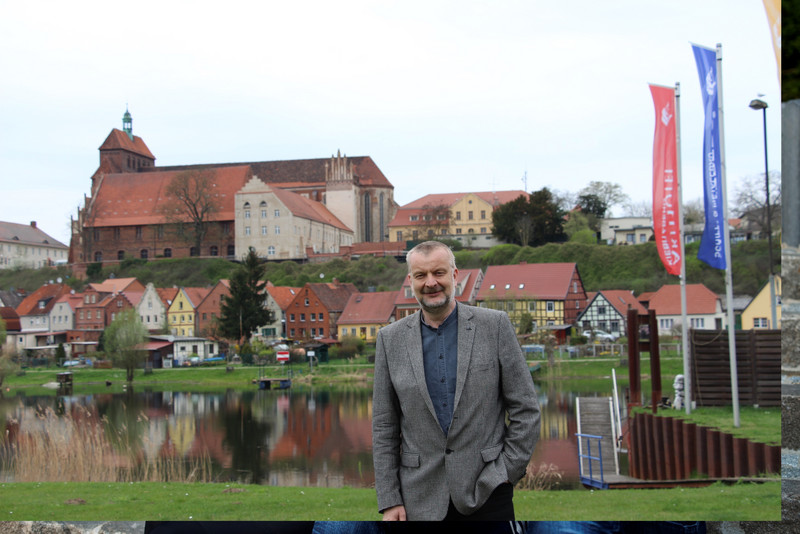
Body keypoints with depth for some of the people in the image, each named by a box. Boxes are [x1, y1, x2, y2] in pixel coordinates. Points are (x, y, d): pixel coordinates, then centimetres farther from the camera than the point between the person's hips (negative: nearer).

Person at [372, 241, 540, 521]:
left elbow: (526, 409, 2)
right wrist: (389, 501, 1)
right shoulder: (391, 339, 5)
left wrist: (508, 472, -4)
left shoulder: (495, 325, 0)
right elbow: (384, 428, 6)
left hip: (487, 494, -1)